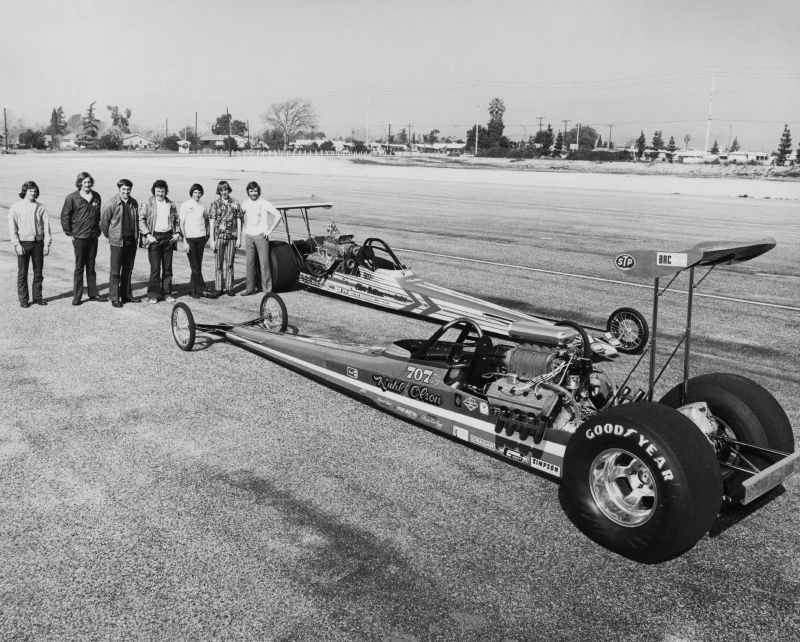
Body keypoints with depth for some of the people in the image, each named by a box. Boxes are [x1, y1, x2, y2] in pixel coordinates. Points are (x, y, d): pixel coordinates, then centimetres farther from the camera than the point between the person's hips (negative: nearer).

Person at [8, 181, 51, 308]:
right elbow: (12, 228, -3)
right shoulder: (16, 207, -1)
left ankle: (38, 297, 19)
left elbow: (46, 226, 3)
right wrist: (17, 244, -11)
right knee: (22, 273, 3)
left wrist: (47, 244, -3)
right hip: (23, 243, -2)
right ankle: (23, 299, 10)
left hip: (38, 242, 2)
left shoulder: (40, 207, 4)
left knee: (38, 272, 8)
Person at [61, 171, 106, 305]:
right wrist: (69, 233, -3)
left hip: (93, 237, 4)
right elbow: (65, 216, -2)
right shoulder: (72, 198, -6)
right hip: (79, 237, -4)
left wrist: (98, 230, 12)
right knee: (79, 267, 0)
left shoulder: (96, 196, 6)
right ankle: (77, 296, 7)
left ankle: (93, 294, 19)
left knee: (91, 267, 12)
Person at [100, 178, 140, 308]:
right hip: (117, 241, -5)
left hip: (131, 240, 5)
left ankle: (126, 295, 23)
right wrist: (108, 235, 5)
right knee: (115, 271, -3)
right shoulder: (112, 203, -11)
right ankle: (114, 298, 2)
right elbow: (104, 221, -4)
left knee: (128, 270, 13)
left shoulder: (134, 203, 6)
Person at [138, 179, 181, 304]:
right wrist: (148, 235, -12)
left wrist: (177, 233, 5)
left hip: (169, 237, 3)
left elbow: (176, 220, 20)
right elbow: (141, 220, -4)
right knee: (155, 268, -4)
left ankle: (167, 293, 14)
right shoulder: (148, 204, 0)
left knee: (167, 267, 7)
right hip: (154, 237, -3)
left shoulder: (171, 204, 11)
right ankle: (153, 294, 3)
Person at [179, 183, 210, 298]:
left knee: (198, 265, 5)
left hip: (201, 238, 4)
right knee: (195, 266, -4)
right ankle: (202, 288, 3)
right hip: (190, 238, -4)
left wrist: (207, 233, 16)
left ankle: (193, 290, 12)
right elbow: (181, 224, -3)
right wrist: (184, 241, -10)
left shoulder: (202, 206, 11)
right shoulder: (185, 205, -2)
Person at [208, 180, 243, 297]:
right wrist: (212, 240, -5)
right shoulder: (215, 204, 2)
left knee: (229, 264, 5)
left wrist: (239, 238, 1)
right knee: (218, 264, 2)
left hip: (232, 237, 1)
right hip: (219, 237, -1)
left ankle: (229, 287, 12)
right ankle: (218, 288, 8)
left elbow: (239, 221, 7)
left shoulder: (235, 203, 5)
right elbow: (212, 223, 0)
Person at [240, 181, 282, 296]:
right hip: (249, 237, 5)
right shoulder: (246, 203, 8)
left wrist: (270, 230, -10)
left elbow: (278, 215, -8)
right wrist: (244, 229, 13)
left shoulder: (264, 203, -7)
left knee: (264, 263, -4)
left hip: (261, 236, -4)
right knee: (249, 263, 6)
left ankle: (267, 289, 1)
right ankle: (250, 289, 13)